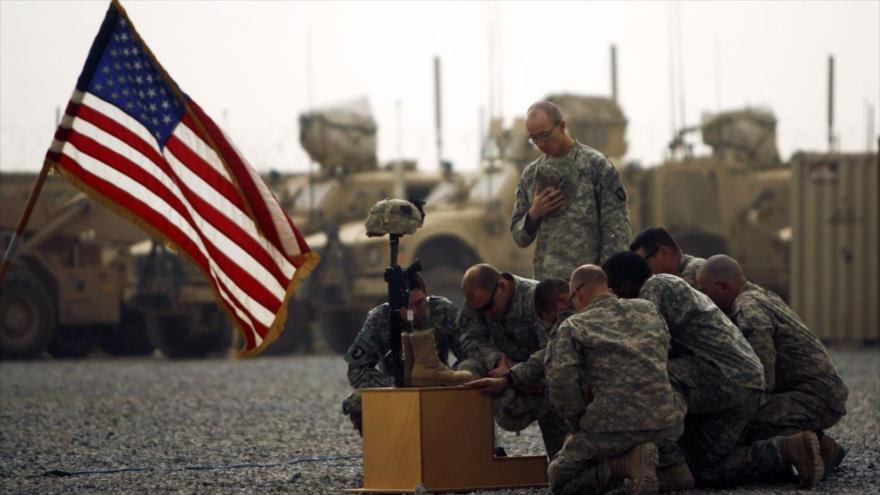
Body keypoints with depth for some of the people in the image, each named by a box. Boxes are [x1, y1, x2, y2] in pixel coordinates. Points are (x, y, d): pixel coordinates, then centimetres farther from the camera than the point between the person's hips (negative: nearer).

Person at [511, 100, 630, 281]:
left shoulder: (595, 165, -2)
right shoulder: (531, 174, 13)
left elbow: (616, 229, -5)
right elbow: (520, 236, 18)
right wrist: (533, 215, -3)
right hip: (545, 279, 5)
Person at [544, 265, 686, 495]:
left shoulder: (573, 326, 5)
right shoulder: (648, 310, 19)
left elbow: (562, 383, -7)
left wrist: (580, 426, 7)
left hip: (614, 421, -4)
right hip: (665, 422, 4)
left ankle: (621, 463, -8)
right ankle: (645, 455, 5)